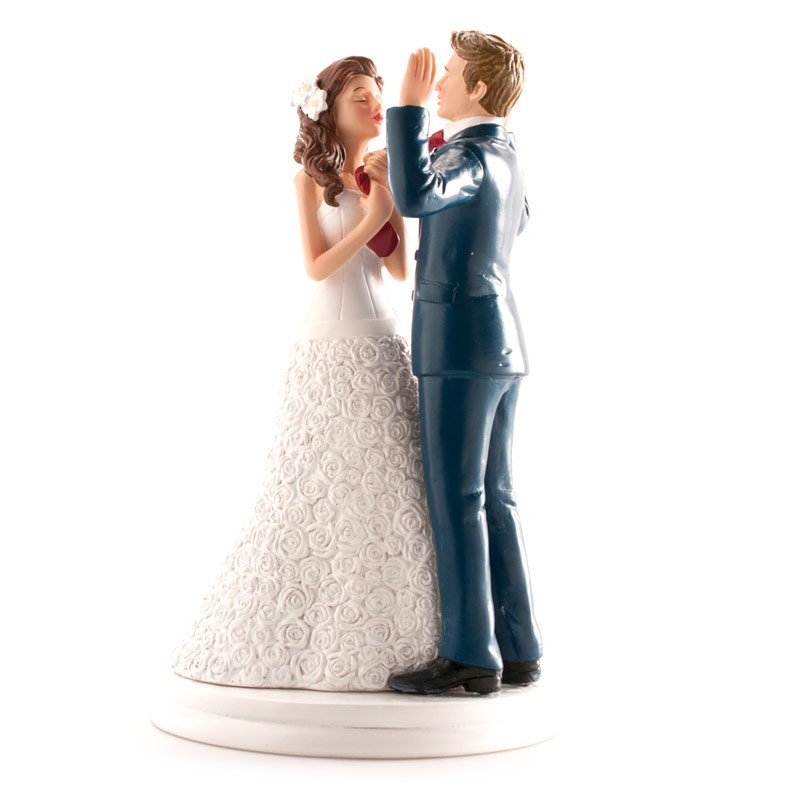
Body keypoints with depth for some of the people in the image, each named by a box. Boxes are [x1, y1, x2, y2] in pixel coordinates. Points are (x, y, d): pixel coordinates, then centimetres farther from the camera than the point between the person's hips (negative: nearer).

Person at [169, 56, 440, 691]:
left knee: (388, 484, 2)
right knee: (322, 489, -2)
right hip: (332, 350, -5)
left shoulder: (384, 177, 12)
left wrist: (393, 205, -5)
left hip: (384, 347, 5)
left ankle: (380, 635, 12)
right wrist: (371, 218, -15)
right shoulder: (312, 179, 0)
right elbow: (318, 267, -8)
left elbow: (401, 270, 6)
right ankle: (306, 638, 10)